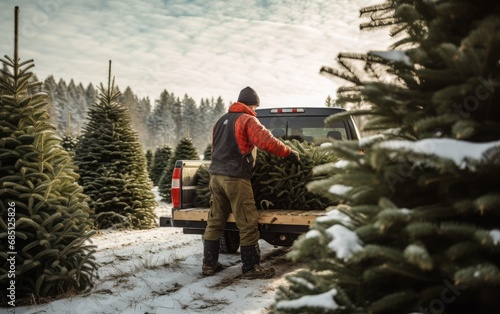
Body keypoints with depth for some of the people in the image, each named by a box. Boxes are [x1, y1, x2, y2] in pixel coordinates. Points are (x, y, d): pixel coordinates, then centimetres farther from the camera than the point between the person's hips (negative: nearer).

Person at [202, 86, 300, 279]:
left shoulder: (222, 120, 20)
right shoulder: (247, 120, -5)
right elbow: (266, 141, -18)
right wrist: (289, 153, -9)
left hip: (216, 175, 8)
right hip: (235, 178, -8)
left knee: (215, 222, 12)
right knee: (247, 224, -3)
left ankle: (209, 264, 16)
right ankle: (251, 267, 0)